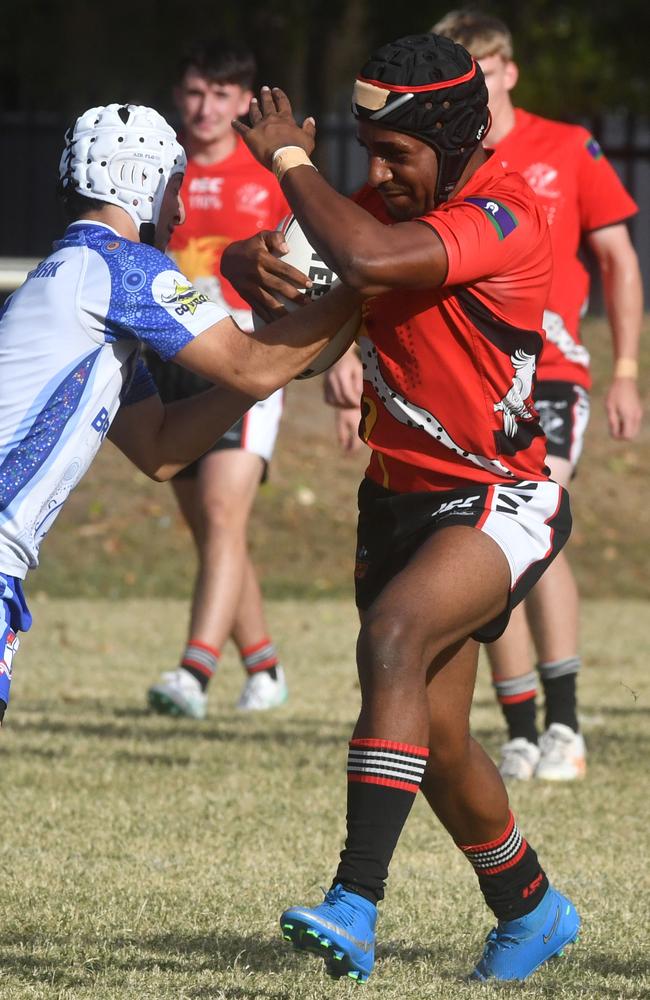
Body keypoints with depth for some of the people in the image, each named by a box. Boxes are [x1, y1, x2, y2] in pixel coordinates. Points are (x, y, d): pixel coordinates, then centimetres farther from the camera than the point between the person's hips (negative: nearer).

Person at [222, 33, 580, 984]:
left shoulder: (505, 220, -21)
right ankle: (530, 910, 36)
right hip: (399, 499, 8)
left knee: (394, 637, -32)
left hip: (500, 502, -8)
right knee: (436, 740, 12)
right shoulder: (383, 206, 3)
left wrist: (291, 161, -22)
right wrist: (265, 264, -16)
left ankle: (356, 906, -38)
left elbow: (369, 258, -37)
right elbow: (243, 260, 9)